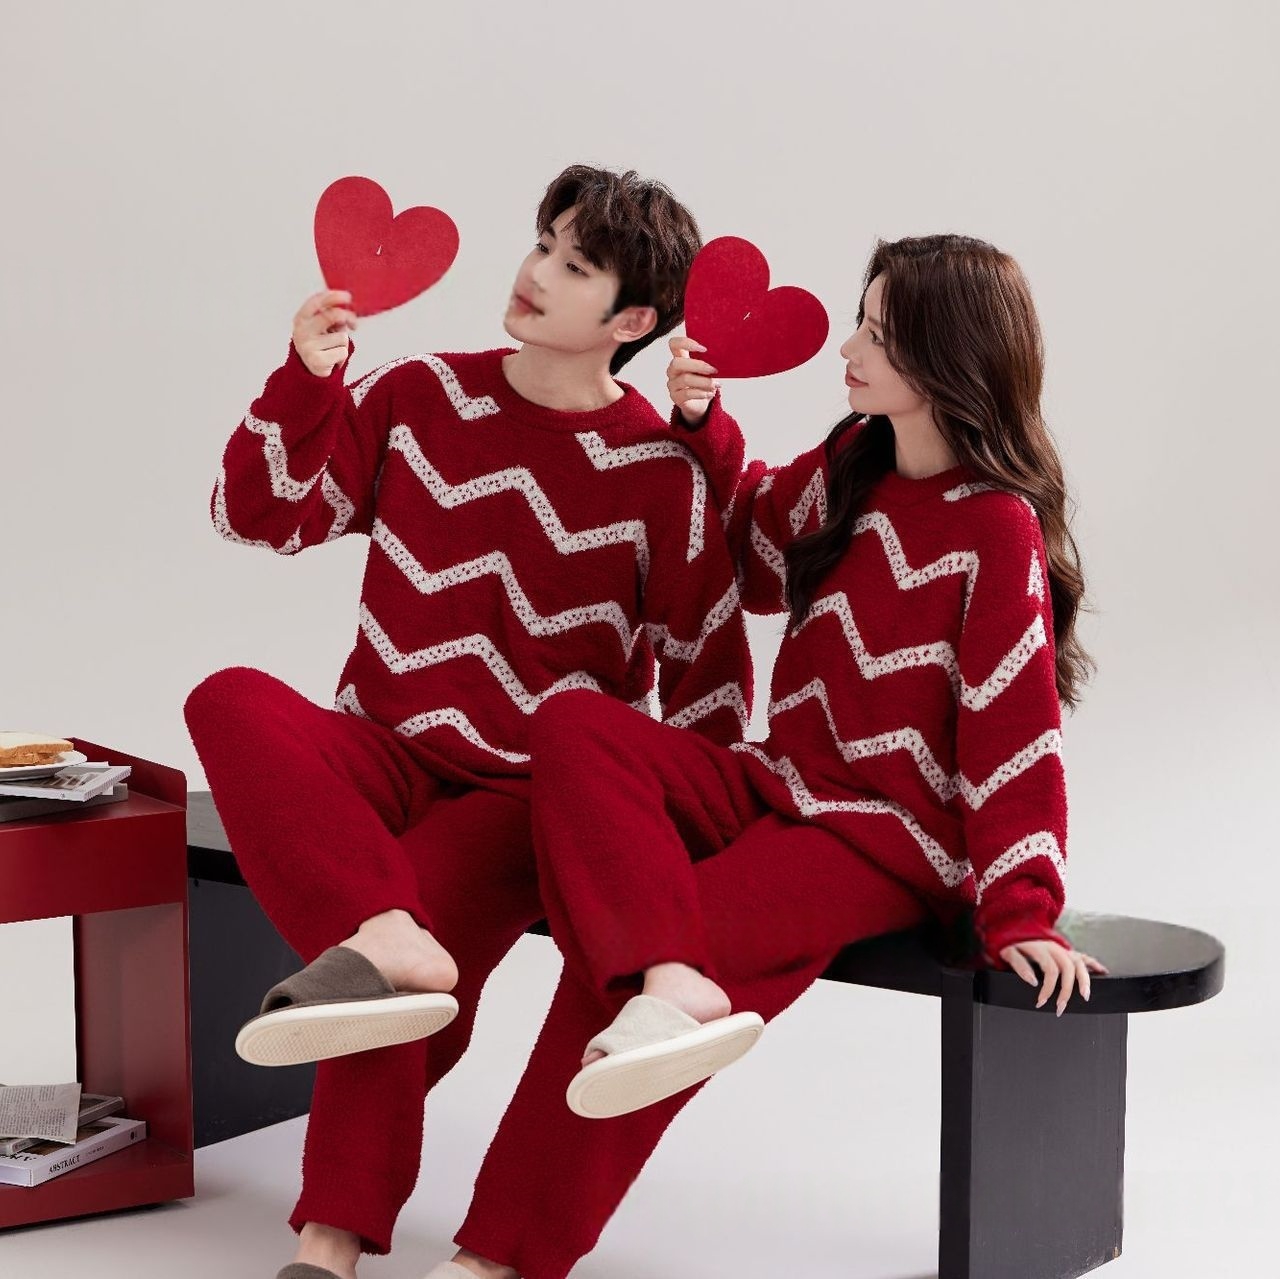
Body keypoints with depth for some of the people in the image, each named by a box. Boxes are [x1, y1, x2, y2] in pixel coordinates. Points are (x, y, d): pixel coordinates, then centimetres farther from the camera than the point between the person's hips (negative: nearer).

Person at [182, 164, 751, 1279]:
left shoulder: (660, 473, -4)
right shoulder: (422, 396, 5)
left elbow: (709, 675, 1)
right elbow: (263, 516, 8)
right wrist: (307, 380, -7)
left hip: (528, 788, -3)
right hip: (386, 751, 4)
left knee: (426, 902, -31)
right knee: (231, 701, -26)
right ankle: (383, 938, -42)